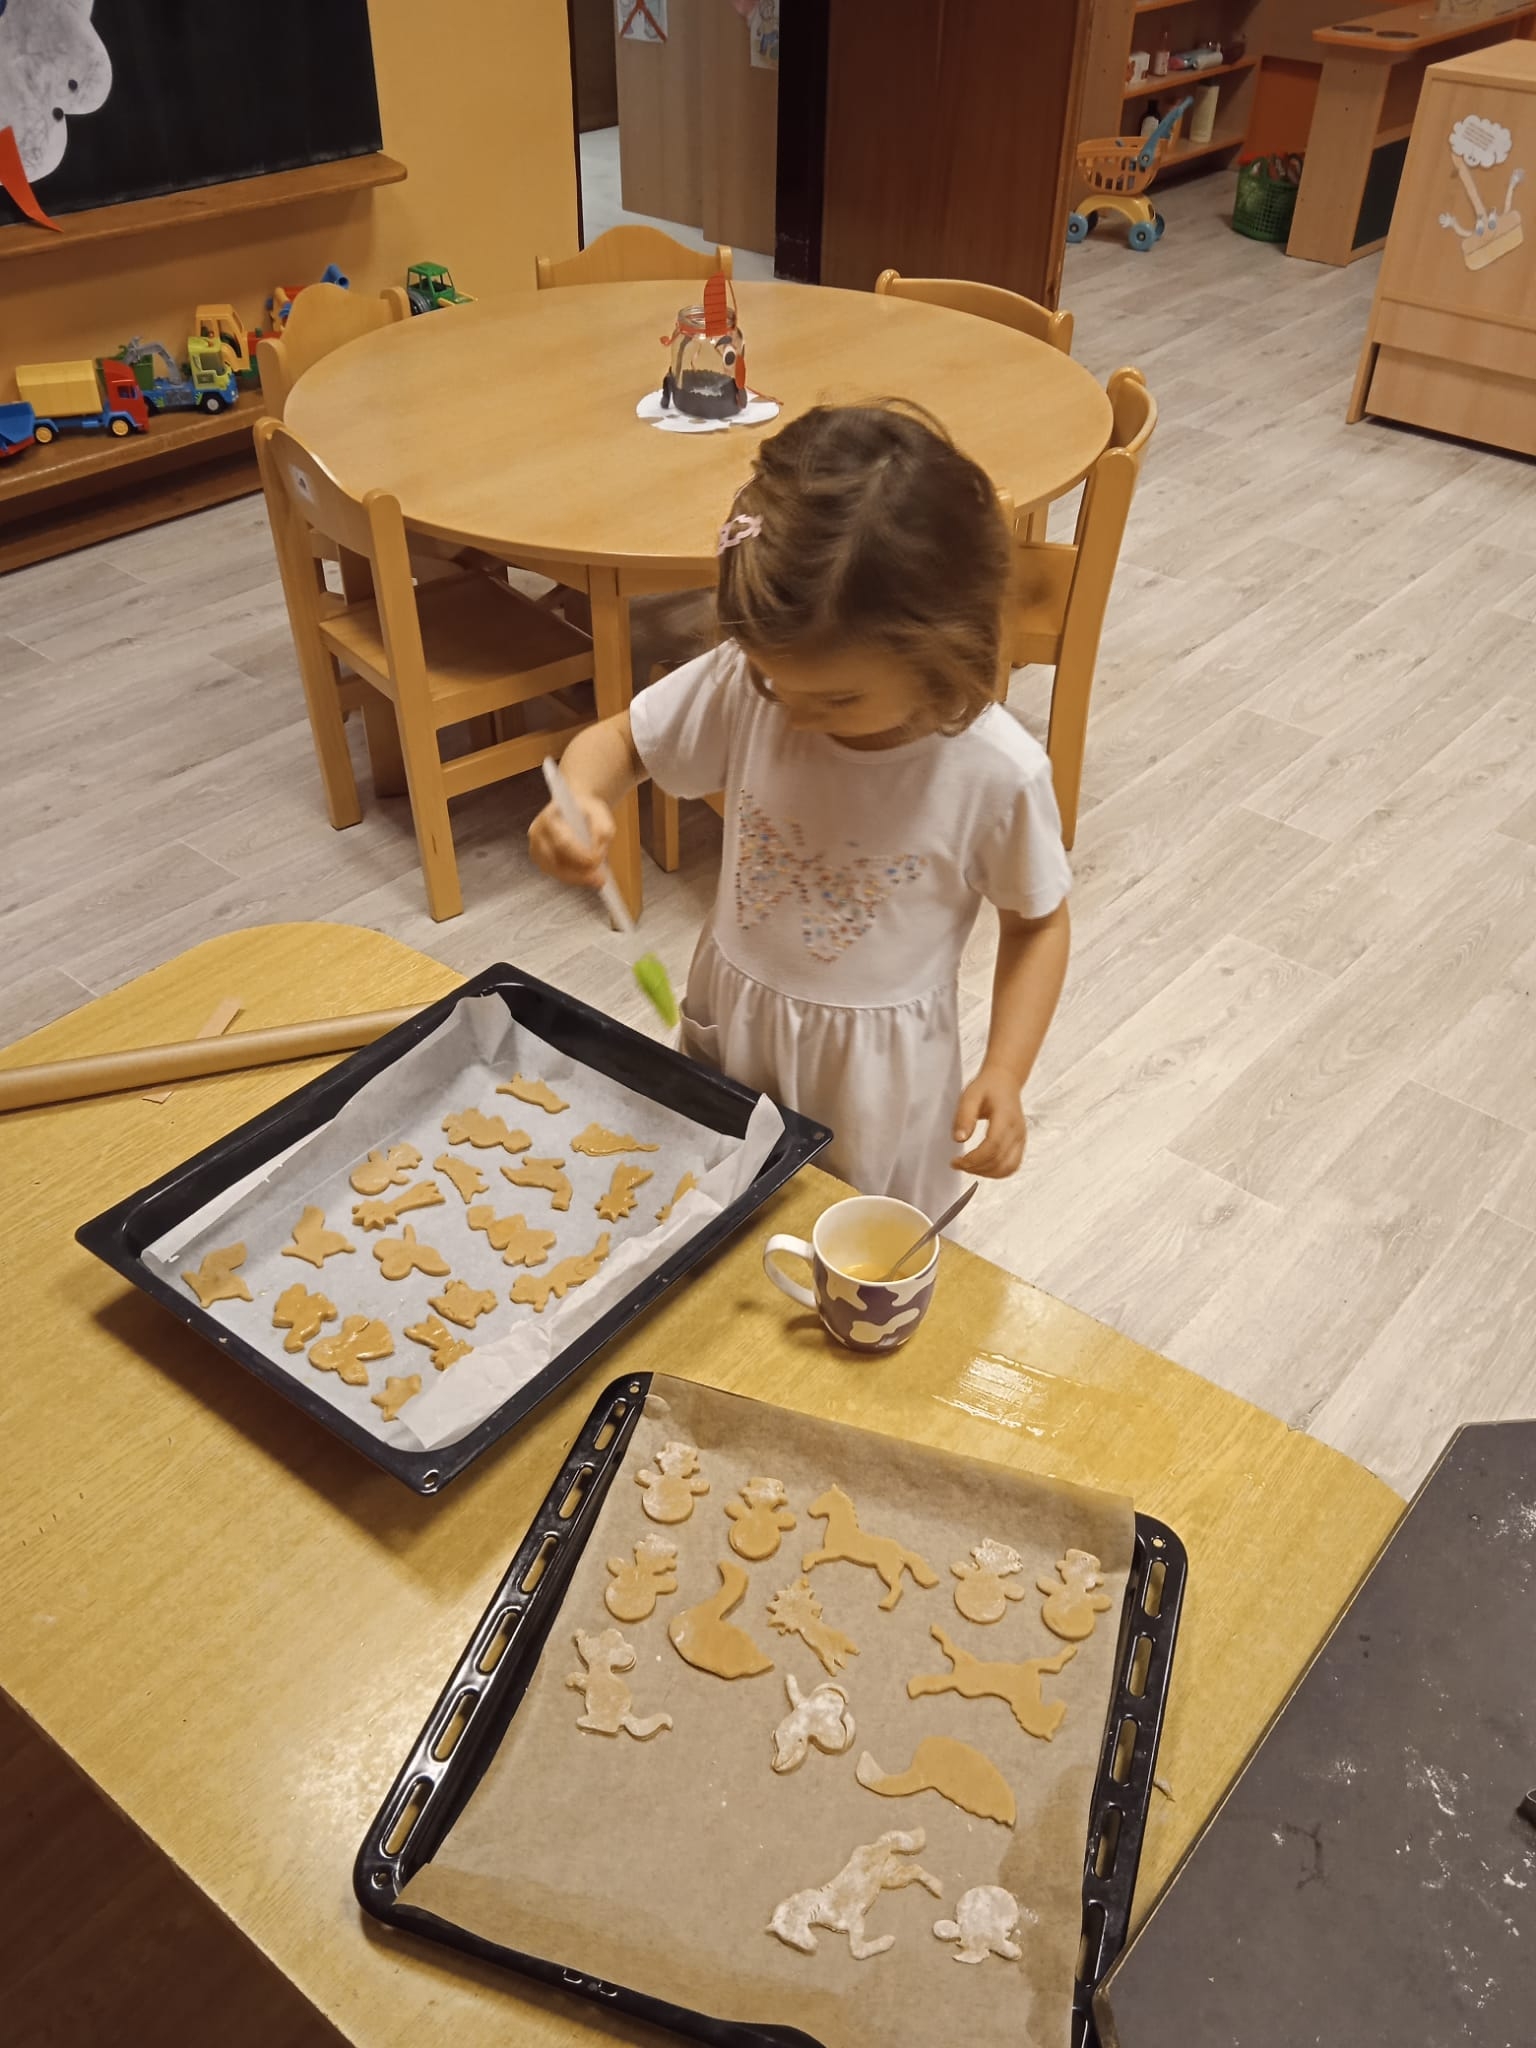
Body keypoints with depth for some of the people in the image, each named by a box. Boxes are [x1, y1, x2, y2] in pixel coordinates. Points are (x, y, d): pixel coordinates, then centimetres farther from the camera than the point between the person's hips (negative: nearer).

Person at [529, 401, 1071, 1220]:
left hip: (875, 1061, -3)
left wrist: (1004, 1074, -16)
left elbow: (1038, 922, -8)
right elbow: (619, 740, -5)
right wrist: (581, 801, -28)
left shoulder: (998, 773, -24)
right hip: (732, 1018, 3)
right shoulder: (744, 682, -19)